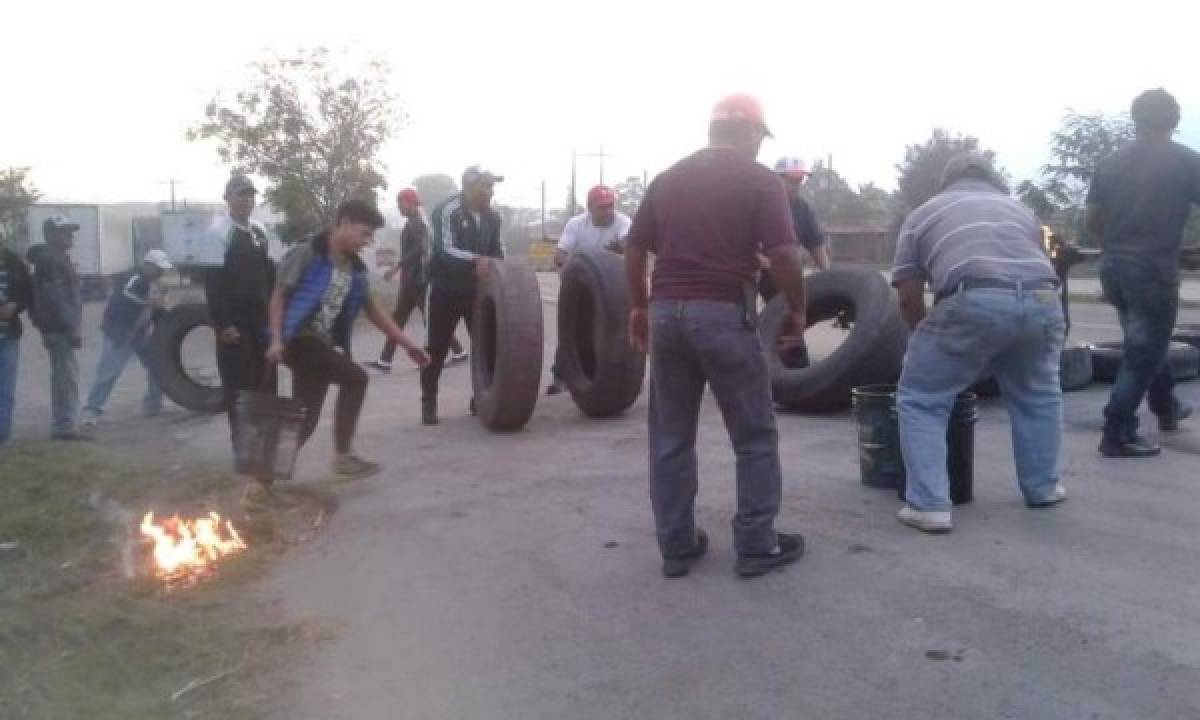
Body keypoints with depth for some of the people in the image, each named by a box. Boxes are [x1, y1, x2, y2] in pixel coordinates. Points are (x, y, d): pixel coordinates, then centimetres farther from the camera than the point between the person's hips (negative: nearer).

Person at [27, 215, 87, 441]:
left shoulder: (57, 259, 19)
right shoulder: (52, 260, -14)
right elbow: (56, 298, -22)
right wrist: (71, 328, -24)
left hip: (59, 326, 11)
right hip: (59, 326, -11)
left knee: (63, 375, 14)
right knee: (67, 375, -10)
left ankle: (63, 424, 21)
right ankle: (65, 425, -9)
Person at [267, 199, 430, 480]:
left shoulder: (355, 269, 11)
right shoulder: (307, 254, -9)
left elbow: (373, 310, 15)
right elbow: (279, 295, -8)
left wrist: (407, 344, 11)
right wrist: (276, 339, -19)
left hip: (324, 346, 7)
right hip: (298, 339, -7)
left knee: (306, 419, 5)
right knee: (355, 378, -18)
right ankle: (343, 457, -7)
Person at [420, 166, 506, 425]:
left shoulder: (492, 216, 3)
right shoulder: (447, 211, -18)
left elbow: (497, 250, 11)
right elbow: (446, 250, -29)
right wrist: (476, 260, -44)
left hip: (477, 289, 5)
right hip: (446, 290, -5)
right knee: (438, 347, -1)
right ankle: (429, 401, 8)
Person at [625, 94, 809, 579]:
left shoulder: (667, 179, 14)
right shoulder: (760, 180, -1)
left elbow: (634, 249, 13)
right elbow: (783, 254, -10)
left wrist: (639, 306, 22)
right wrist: (798, 308, 4)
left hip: (666, 312, 5)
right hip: (725, 315, -5)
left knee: (670, 438, 11)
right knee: (754, 435, 9)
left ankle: (676, 547, 17)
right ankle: (756, 545, 14)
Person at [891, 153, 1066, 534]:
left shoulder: (923, 214, 23)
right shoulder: (1020, 209, 33)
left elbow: (908, 294, 17)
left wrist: (926, 336, 33)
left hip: (974, 304, -4)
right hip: (1043, 301, 4)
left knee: (920, 400, 11)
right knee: (1038, 396, 30)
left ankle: (929, 505, 5)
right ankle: (1043, 487, 39)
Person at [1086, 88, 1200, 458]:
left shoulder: (1110, 163, 8)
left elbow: (1092, 221, 10)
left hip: (1113, 266, 6)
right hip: (1153, 269, -5)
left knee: (1144, 342, 23)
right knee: (1144, 351, 1)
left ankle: (1167, 408, 39)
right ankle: (1117, 434, -2)